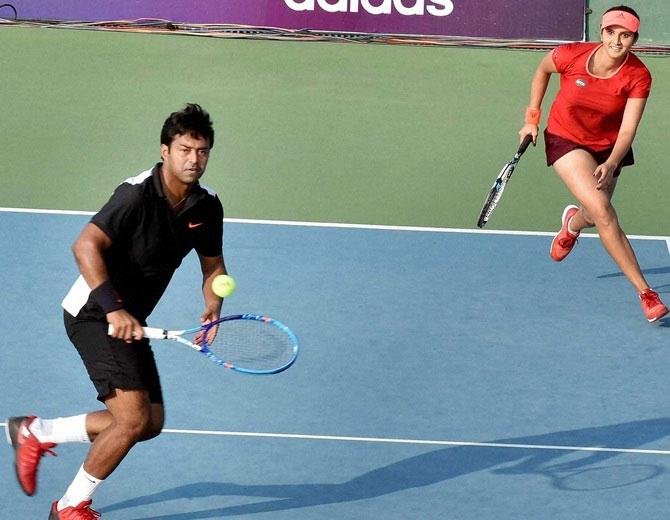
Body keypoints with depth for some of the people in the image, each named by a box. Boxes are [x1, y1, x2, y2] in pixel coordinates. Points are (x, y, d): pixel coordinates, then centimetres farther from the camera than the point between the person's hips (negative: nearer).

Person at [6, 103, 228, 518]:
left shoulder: (207, 207, 0)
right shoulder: (138, 194, -23)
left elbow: (213, 266, 13)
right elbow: (86, 246, -31)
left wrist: (212, 307, -8)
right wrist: (112, 308, -39)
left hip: (129, 319, 9)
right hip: (92, 313, -9)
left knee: (150, 424, 13)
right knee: (133, 419, -17)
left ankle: (36, 432, 27)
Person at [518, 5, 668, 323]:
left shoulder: (638, 77, -22)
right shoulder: (571, 55, -24)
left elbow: (628, 130, -24)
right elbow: (543, 69, 0)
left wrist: (610, 165, -41)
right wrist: (532, 117, 0)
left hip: (608, 146, 2)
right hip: (565, 139, -2)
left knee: (596, 218, 14)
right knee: (604, 213, -20)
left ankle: (573, 222, 57)